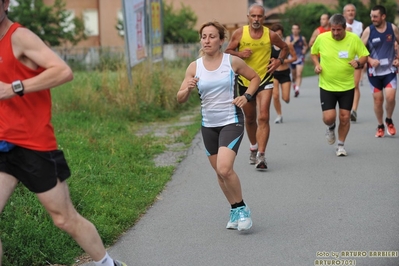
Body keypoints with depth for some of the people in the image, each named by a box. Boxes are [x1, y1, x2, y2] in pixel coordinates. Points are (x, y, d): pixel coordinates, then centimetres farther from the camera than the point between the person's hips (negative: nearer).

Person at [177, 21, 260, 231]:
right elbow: (180, 99, -2)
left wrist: (246, 96, -8)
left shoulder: (233, 62, -7)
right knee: (220, 172, 12)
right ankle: (235, 210, 31)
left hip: (232, 122, -4)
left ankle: (242, 209, 1)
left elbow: (255, 77, 9)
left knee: (224, 168, -20)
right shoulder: (194, 67, -1)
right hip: (208, 125, 4)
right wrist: (188, 89, -23)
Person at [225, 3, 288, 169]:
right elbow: (228, 51, 2)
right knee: (250, 119, 15)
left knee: (263, 117, -15)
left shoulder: (270, 35, -5)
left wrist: (279, 60, -4)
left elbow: (285, 47, 14)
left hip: (264, 80, -2)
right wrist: (239, 54, -17)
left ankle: (261, 156, -16)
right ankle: (253, 147, 39)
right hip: (245, 81, 2)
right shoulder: (239, 33, -5)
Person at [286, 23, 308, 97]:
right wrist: (294, 41, -18)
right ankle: (294, 83, 43)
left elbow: (306, 45, 23)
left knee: (299, 74, -15)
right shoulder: (289, 38, 1)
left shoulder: (302, 38, 5)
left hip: (300, 58, -1)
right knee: (294, 74, 15)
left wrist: (304, 50, 3)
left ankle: (297, 89, -23)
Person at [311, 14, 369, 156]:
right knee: (328, 117, -9)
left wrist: (358, 62, -21)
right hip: (327, 86, 0)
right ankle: (331, 128, 30)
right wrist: (316, 64, -7)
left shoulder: (354, 39, -8)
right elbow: (313, 53, 12)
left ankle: (341, 145, 24)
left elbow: (364, 56, 0)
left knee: (345, 117, 2)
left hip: (347, 86, 0)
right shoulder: (321, 38, -7)